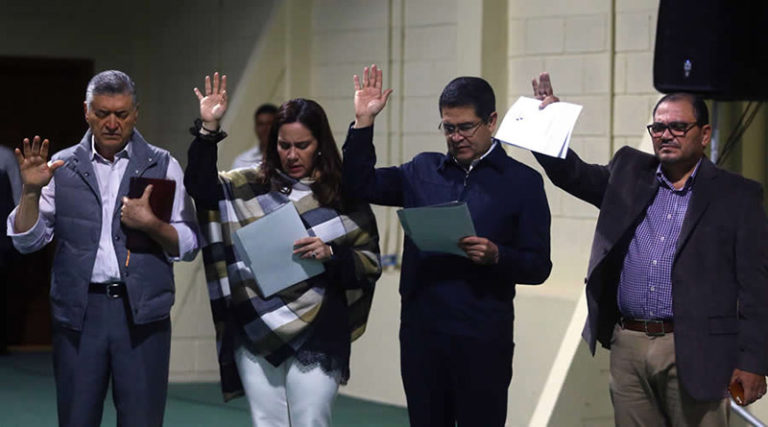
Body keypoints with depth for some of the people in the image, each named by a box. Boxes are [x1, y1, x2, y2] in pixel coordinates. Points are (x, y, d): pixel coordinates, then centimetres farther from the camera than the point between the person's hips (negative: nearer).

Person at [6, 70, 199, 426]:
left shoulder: (163, 167, 8)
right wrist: (31, 190, -8)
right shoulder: (62, 167, 10)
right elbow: (27, 241, 7)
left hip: (142, 313, -1)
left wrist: (151, 225, -13)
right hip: (78, 313, 1)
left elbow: (188, 246, 5)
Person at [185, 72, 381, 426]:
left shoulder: (345, 196, 2)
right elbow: (200, 187, -1)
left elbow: (371, 264, 2)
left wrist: (331, 254, -17)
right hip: (255, 332, 2)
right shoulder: (251, 186, 8)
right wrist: (208, 130, -10)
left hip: (317, 335, -2)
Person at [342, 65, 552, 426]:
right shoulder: (423, 171, 11)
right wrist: (364, 122, -1)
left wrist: (496, 256, -22)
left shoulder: (522, 182, 0)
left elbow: (538, 267, -2)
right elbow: (360, 184, 8)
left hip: (483, 340, -3)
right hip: (420, 332, 3)